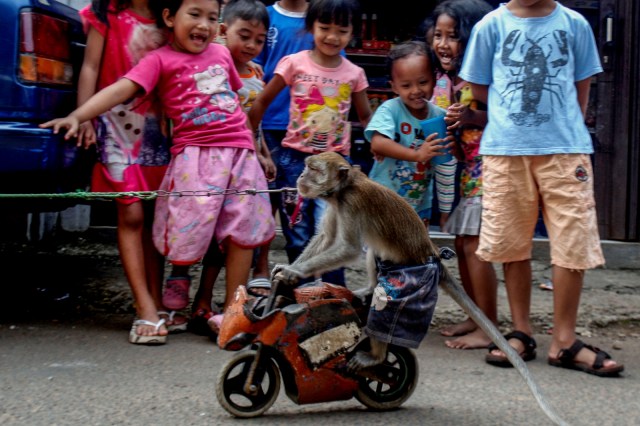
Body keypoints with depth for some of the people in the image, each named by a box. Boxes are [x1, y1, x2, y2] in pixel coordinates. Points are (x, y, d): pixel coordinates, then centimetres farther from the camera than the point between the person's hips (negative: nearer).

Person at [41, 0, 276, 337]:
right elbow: (121, 88, -12)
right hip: (194, 155, -5)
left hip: (240, 151, 5)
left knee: (243, 233, 3)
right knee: (190, 232, -6)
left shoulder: (221, 53, 16)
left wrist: (255, 145, 32)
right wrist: (77, 115, -25)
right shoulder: (160, 60, 0)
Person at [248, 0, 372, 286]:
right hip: (295, 159, 0)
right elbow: (263, 102, 4)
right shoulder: (294, 63, -4)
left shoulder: (354, 73, 2)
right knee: (298, 238, 7)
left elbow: (365, 116, 14)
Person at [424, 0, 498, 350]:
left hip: (484, 170, -8)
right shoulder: (442, 78, 8)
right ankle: (476, 317, 24)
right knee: (462, 245, 12)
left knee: (475, 246, -8)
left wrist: (473, 118, -30)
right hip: (458, 170, 8)